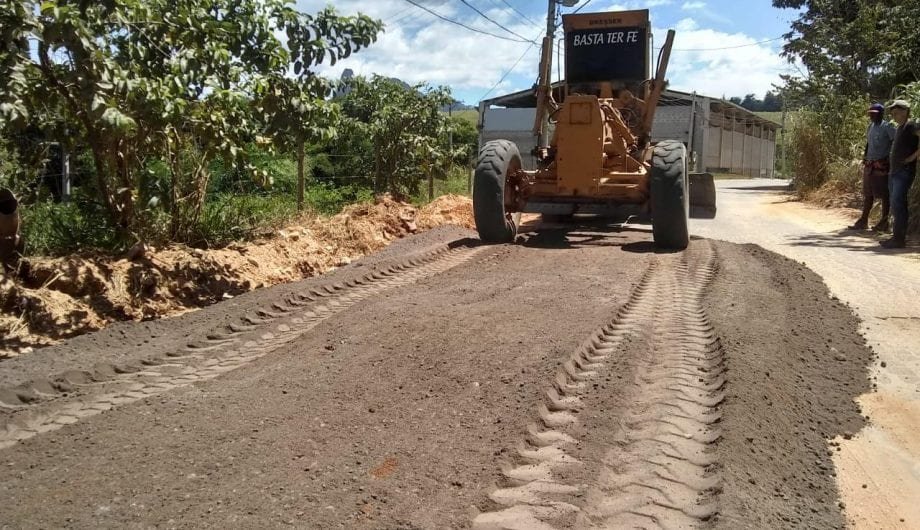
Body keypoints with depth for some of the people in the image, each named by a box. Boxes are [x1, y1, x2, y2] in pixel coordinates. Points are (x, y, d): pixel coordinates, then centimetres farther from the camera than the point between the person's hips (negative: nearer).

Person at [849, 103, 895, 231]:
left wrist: (890, 157, -16)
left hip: (882, 166, -8)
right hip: (869, 165, 8)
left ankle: (883, 223, 4)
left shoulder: (887, 127, -10)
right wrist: (865, 155, 14)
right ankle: (863, 221, 17)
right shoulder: (871, 126, 13)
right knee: (868, 193, 11)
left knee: (884, 195, -1)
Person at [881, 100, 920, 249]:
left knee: (898, 203, -14)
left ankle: (898, 238, -13)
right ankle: (899, 236, 17)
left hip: (905, 171, -9)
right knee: (895, 205, 11)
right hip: (894, 171, 9)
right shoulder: (898, 128, 19)